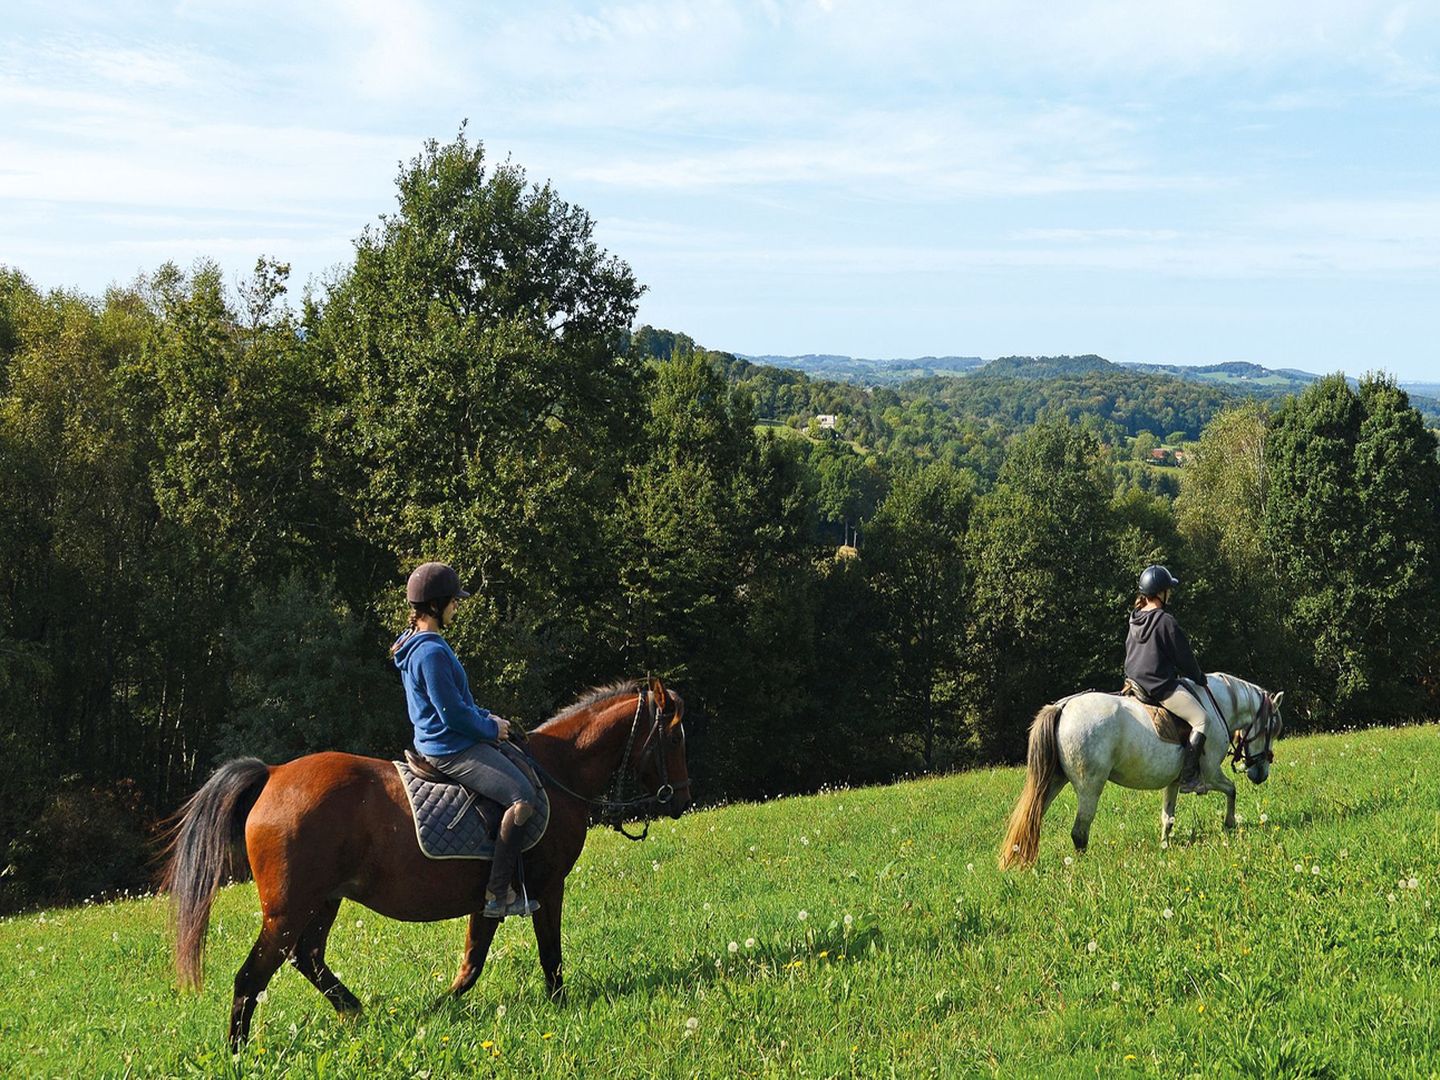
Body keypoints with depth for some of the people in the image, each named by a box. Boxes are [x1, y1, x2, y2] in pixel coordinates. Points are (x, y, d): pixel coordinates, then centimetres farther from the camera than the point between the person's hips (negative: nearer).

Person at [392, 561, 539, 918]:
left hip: (442, 742, 12)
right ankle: (498, 894, -19)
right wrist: (491, 729, -7)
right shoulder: (432, 652, -21)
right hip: (453, 750, -12)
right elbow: (453, 714, -22)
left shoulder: (418, 644, 13)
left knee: (520, 765, 23)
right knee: (522, 797, -22)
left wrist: (489, 719, 10)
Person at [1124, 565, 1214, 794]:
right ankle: (1188, 777, -10)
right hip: (1162, 686, -10)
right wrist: (1198, 677, 9)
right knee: (1201, 719, -5)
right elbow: (1184, 656, -8)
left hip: (1135, 686, 10)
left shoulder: (1135, 620, 10)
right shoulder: (1165, 621, -16)